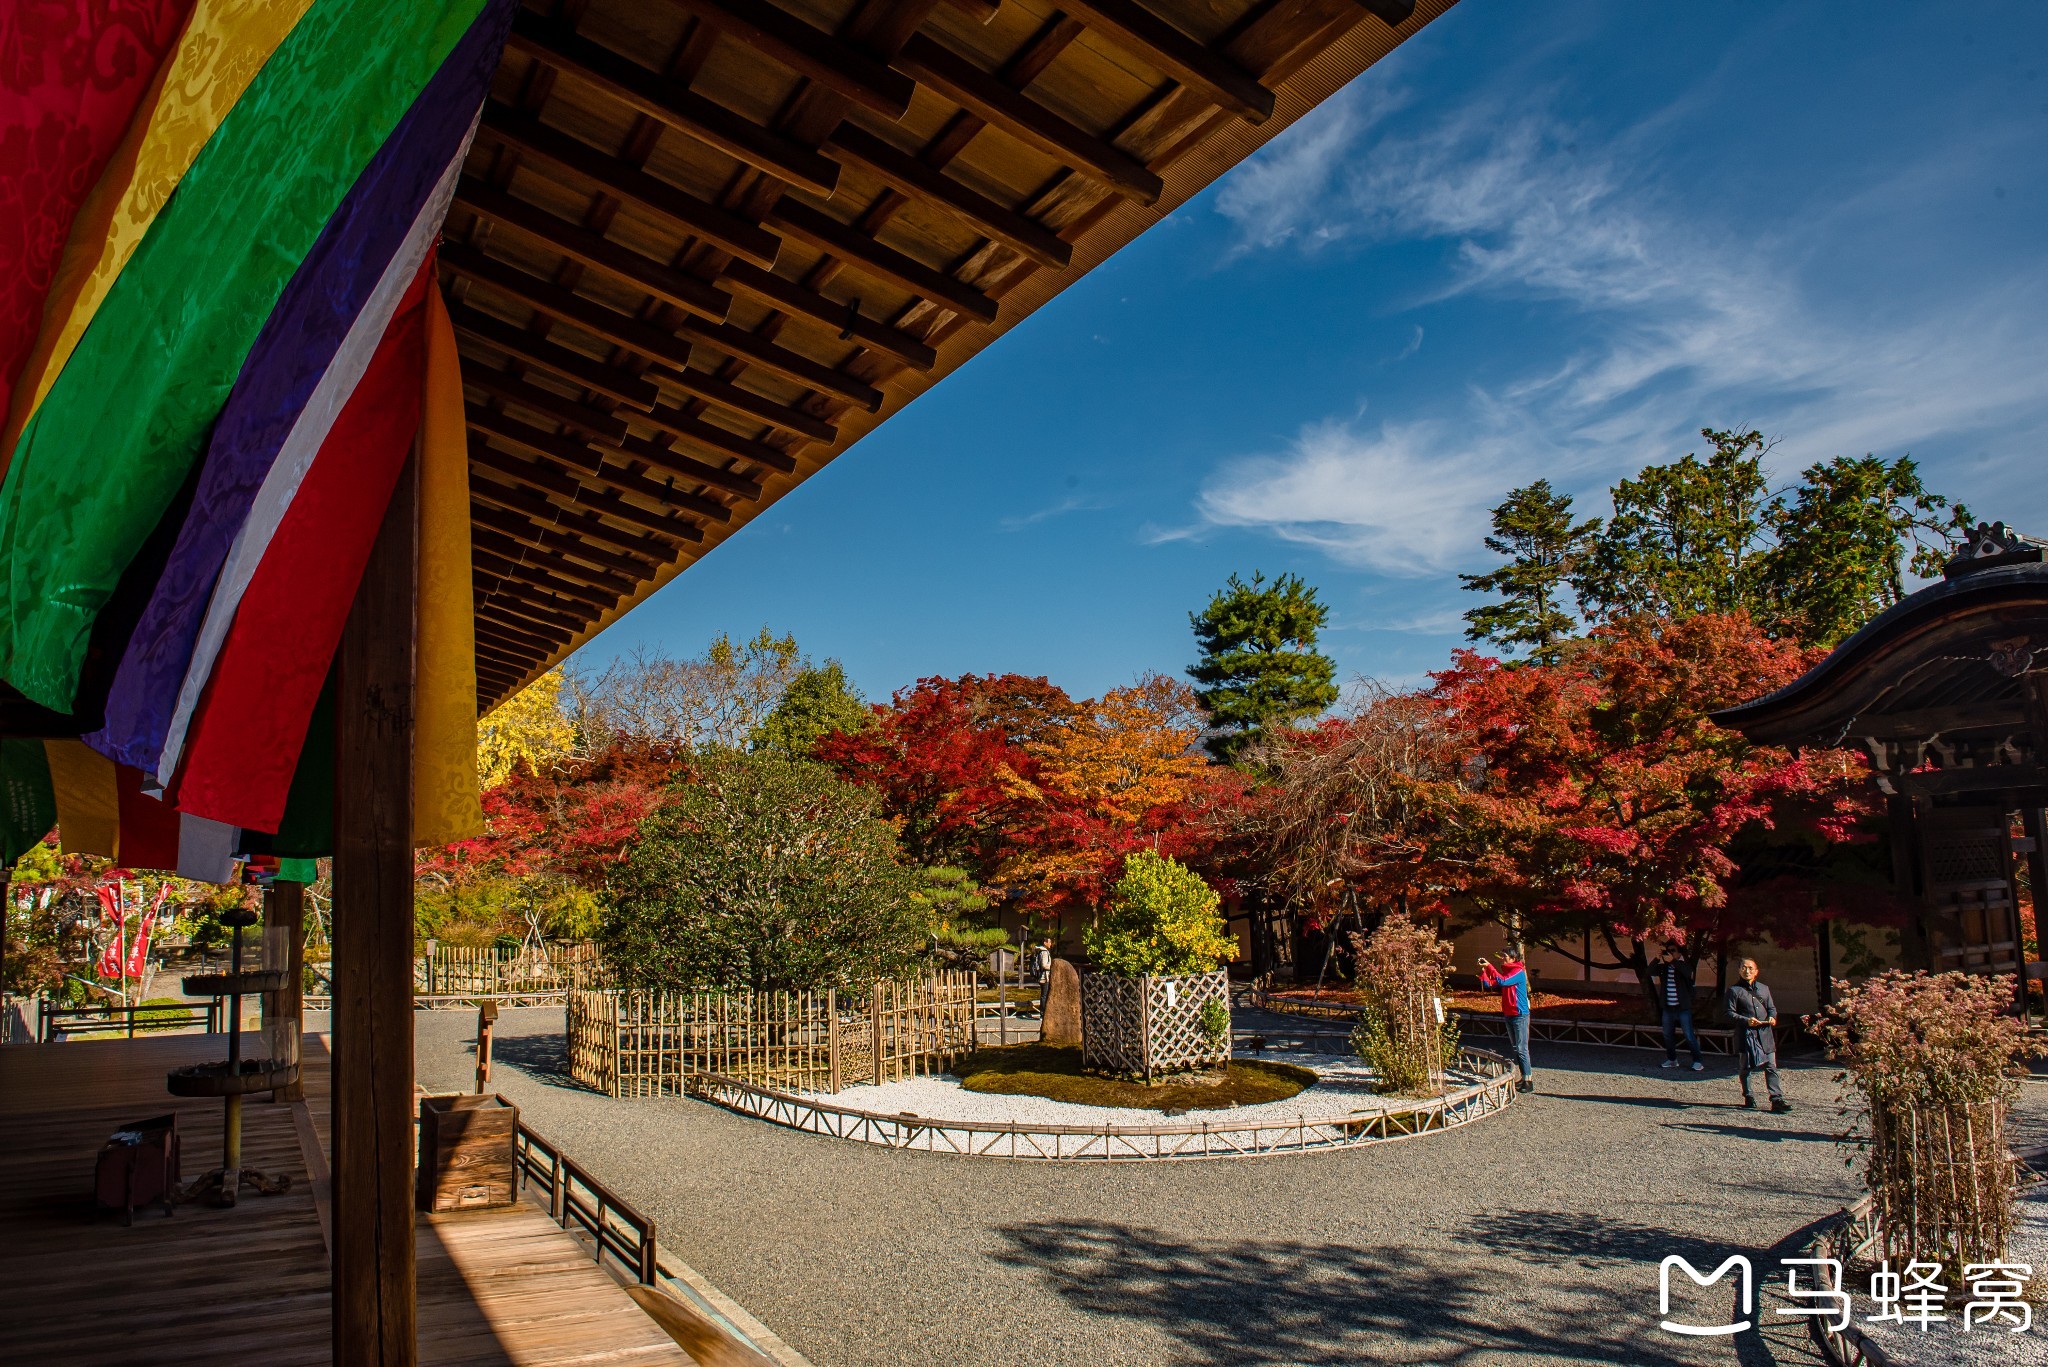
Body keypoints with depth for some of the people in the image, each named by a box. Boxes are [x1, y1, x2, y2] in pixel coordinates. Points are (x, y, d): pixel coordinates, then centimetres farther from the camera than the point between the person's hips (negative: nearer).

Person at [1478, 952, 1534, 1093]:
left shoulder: (1519, 972, -13)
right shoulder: (1506, 972, 13)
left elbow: (1502, 981, -28)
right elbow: (1489, 983, 7)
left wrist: (1489, 966, -25)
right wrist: (1483, 969, -5)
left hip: (1520, 1015, -9)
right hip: (1509, 1015, 9)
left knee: (1521, 1049, -8)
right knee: (1515, 1048, 13)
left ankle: (1529, 1082, -6)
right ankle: (1525, 1077, 22)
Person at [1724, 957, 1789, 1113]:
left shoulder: (1764, 988, 15)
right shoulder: (1734, 990, 0)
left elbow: (1772, 1007, 20)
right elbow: (1730, 1014, -3)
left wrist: (1772, 1017, -3)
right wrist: (1746, 1020, -19)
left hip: (1765, 1032, 3)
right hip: (1745, 1034, -3)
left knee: (1771, 1066, -4)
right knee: (1745, 1067, 7)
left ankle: (1777, 1099, -5)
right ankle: (1748, 1097, 21)